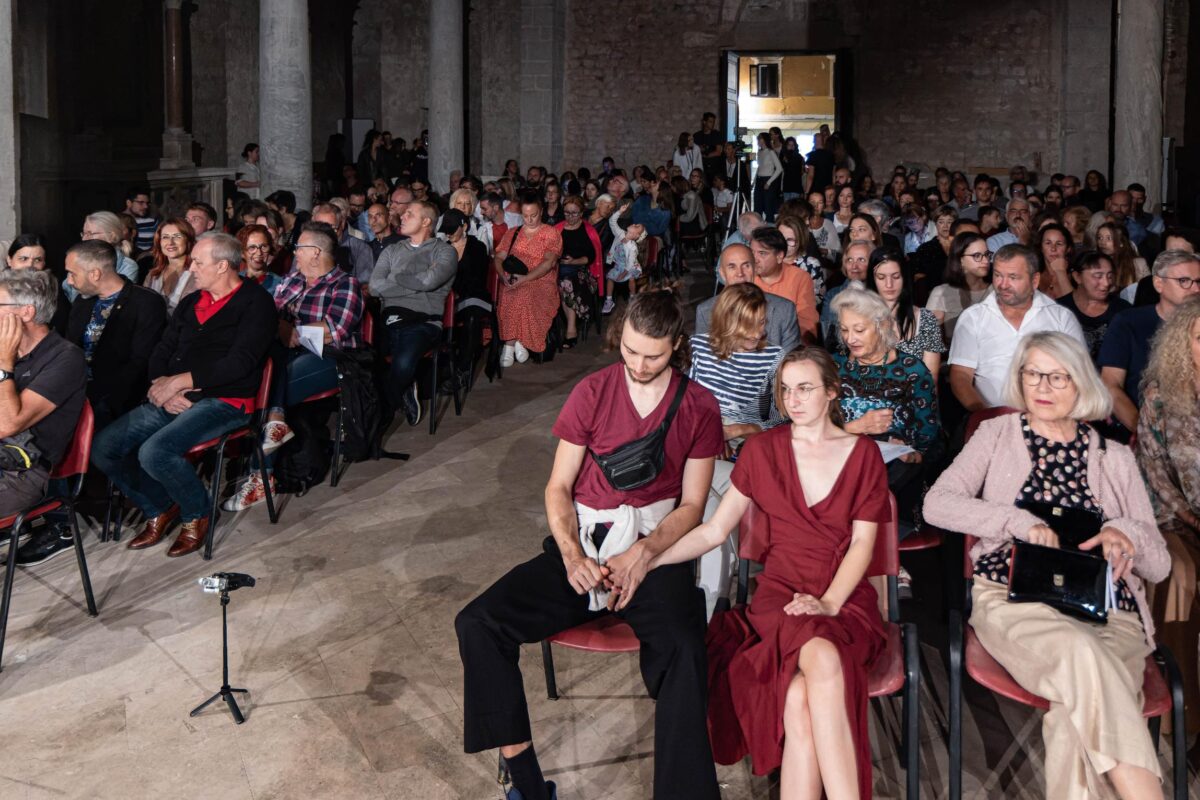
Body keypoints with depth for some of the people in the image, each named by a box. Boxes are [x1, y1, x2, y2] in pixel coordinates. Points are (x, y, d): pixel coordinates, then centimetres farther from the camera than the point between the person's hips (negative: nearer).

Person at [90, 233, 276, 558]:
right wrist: (162, 386, -7)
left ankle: (197, 514, -3)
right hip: (172, 400, 8)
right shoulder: (191, 302, 20)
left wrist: (178, 381, -15)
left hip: (224, 401, -8)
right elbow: (161, 350, 16)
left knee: (155, 452, -30)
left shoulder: (255, 302, -4)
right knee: (102, 447, -7)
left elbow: (240, 362, -16)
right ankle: (159, 510, 11)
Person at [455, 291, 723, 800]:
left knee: (683, 649, -35)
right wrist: (572, 554, -12)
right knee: (478, 625, -18)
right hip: (584, 542, 3)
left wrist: (642, 553, -16)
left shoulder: (699, 408, 3)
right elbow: (559, 486, 6)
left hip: (656, 547, -2)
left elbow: (692, 504, 2)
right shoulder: (592, 392, 6)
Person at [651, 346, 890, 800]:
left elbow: (862, 544, 1)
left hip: (846, 600, 0)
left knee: (801, 698, -33)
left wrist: (828, 602, -15)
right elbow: (714, 530, 10)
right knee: (823, 660, -36)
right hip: (780, 596, 0)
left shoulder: (863, 455, 7)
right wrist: (649, 560, -2)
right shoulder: (762, 450, 8)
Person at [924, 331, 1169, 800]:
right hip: (1013, 598, -2)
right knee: (1081, 652, -37)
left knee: (1079, 716, -34)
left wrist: (1128, 533, -5)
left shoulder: (1115, 459, 22)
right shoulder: (998, 435, 19)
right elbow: (937, 504, 2)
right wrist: (1021, 521, -12)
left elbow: (1159, 567, 19)